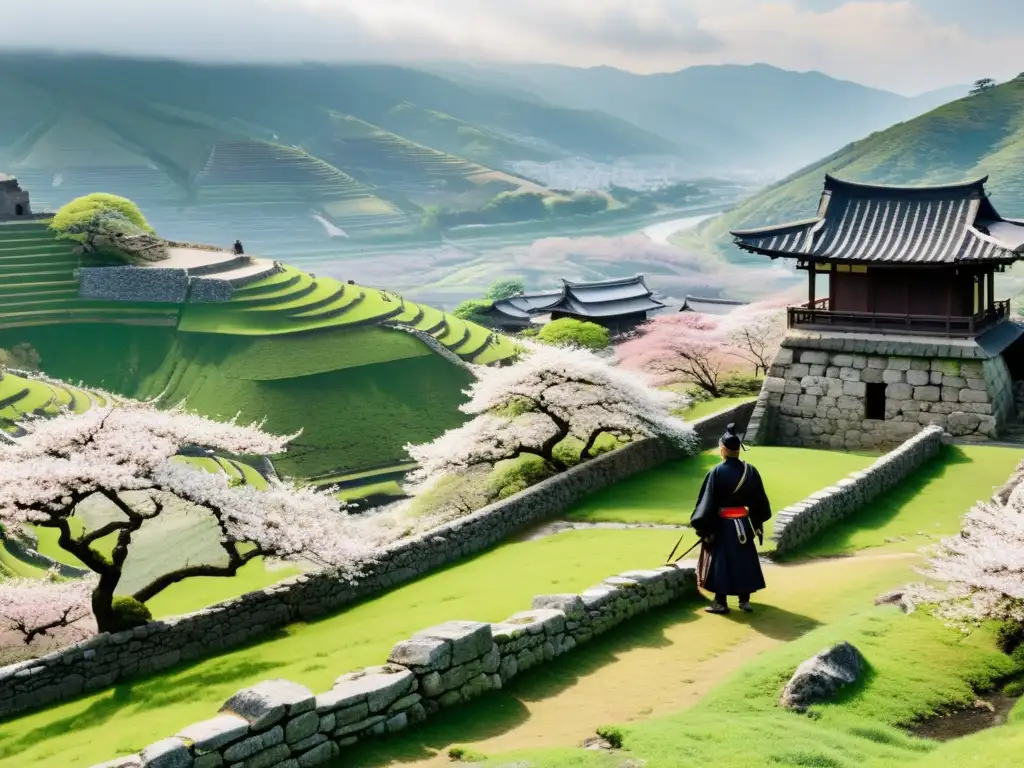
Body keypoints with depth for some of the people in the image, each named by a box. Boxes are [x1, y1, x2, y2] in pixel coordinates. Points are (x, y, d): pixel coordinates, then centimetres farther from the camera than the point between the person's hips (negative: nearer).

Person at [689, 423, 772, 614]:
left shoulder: (717, 472, -17)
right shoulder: (749, 471, -3)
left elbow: (707, 501, -14)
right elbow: (759, 500, 6)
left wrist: (702, 526, -6)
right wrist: (758, 523, 17)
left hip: (722, 524, -4)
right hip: (743, 524, 4)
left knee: (720, 561, 6)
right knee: (744, 560, 16)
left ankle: (720, 603, 10)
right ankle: (744, 600, 20)